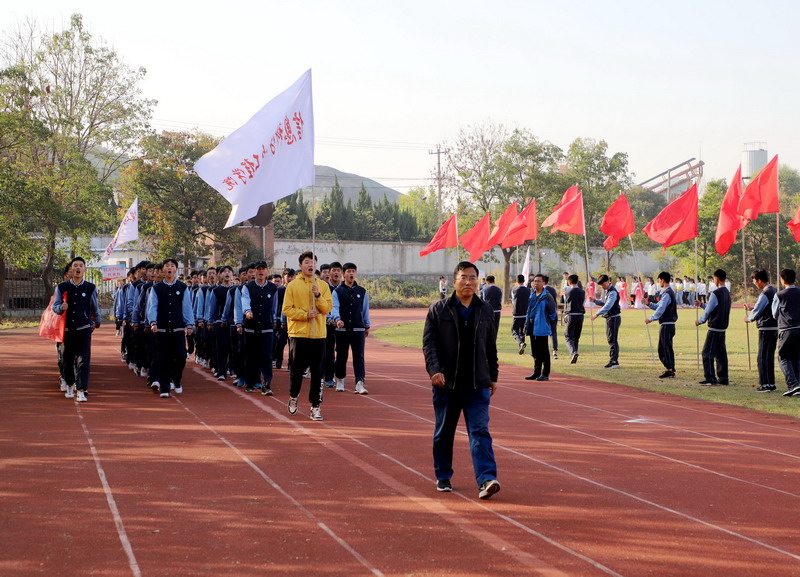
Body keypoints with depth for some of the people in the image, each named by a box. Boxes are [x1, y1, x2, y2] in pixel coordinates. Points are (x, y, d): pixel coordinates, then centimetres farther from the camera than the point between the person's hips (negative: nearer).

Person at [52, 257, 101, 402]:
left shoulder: (91, 288, 1)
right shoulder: (62, 287, 2)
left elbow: (95, 307, 15)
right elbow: (55, 306, 5)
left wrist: (97, 322, 28)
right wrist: (61, 307, -18)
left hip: (84, 329, -1)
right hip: (67, 329, 1)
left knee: (83, 360, -8)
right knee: (68, 359, 11)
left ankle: (81, 391, -8)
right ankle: (70, 385, 31)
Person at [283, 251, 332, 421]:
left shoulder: (323, 286, 8)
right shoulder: (292, 286, 1)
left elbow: (327, 308, 1)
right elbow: (287, 309, -3)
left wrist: (318, 295, -14)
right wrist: (306, 315, -14)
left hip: (318, 335, 2)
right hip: (299, 334, -2)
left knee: (317, 373, -1)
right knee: (297, 369, 4)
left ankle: (315, 407, 3)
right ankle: (293, 397, 29)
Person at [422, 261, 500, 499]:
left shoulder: (485, 311, 10)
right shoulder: (438, 310, 1)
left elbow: (491, 347, 16)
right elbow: (429, 343, -4)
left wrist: (493, 376, 15)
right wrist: (435, 370, -17)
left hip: (477, 384, 1)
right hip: (446, 382, -1)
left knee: (480, 431, -9)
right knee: (444, 433, 9)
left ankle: (486, 480, -18)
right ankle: (443, 477, 25)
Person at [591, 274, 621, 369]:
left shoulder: (613, 292, -17)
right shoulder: (608, 291, 15)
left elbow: (608, 306, -26)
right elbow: (605, 304, 22)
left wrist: (597, 314, -29)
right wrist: (595, 301, 8)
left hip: (614, 318, -10)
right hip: (610, 318, 10)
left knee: (612, 339, -10)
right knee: (611, 339, 13)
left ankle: (613, 361, -10)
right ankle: (614, 361, 18)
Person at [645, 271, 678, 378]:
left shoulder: (666, 294, -17)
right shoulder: (670, 292, 15)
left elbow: (661, 309, -21)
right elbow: (659, 306, 20)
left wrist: (651, 319, -16)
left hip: (666, 324, -10)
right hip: (670, 324, 10)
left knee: (663, 347, -7)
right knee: (668, 347, 14)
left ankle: (668, 370, -7)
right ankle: (671, 370, 17)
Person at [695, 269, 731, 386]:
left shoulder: (716, 294, -17)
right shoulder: (727, 293, 11)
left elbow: (708, 311, -13)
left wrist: (700, 321, 3)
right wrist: (701, 304, 22)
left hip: (714, 328, -9)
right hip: (723, 328, 9)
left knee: (708, 353, -3)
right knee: (721, 353, 12)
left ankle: (710, 378, -5)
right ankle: (723, 378, 14)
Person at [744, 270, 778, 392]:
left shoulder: (764, 294, -17)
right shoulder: (774, 291, 12)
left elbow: (757, 312, -16)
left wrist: (749, 318, 3)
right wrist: (752, 307, 22)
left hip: (766, 329, -9)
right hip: (775, 328, 9)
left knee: (762, 358, -5)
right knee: (770, 357, 14)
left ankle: (764, 384, -7)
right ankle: (771, 383, 18)